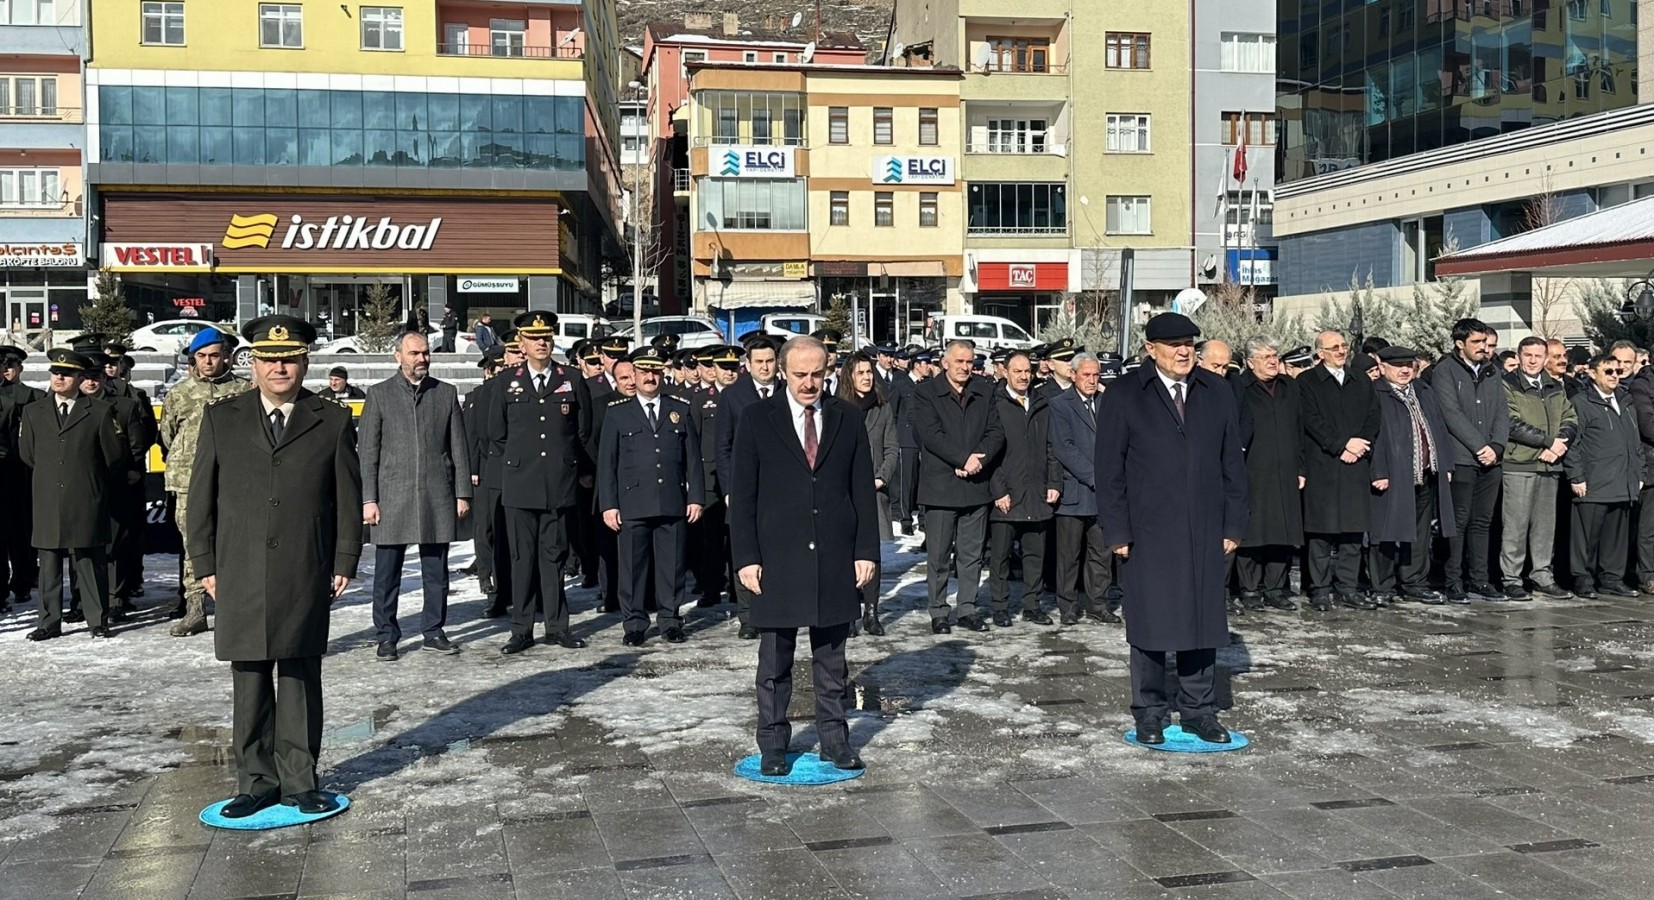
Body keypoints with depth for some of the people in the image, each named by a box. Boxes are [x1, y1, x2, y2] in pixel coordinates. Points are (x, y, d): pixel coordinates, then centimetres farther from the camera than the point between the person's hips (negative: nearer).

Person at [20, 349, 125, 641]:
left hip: (86, 504, -3)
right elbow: (27, 455, 17)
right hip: (48, 504, 3)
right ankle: (50, 622, 12)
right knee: (49, 563, 5)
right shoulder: (33, 412, 12)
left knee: (91, 562, 0)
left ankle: (97, 620, 7)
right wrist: (48, 477, 16)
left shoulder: (101, 412, 2)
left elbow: (115, 456, 6)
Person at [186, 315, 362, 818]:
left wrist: (344, 563, 0)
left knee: (301, 680, 6)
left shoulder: (332, 422, 4)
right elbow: (201, 497, 8)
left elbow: (348, 499, 5)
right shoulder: (220, 419, 8)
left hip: (306, 578, -1)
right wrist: (205, 565, 3)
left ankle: (298, 781, 15)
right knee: (249, 683, 6)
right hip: (240, 576, 1)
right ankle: (256, 781, 16)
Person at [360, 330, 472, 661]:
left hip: (437, 497, 2)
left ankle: (434, 632, 18)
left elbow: (459, 447, 9)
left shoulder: (446, 393, 9)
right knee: (387, 574, 3)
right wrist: (368, 499, -4)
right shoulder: (379, 394, 4)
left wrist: (463, 493, 3)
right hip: (393, 496, -1)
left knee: (436, 572, 7)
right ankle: (386, 637, 12)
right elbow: (367, 451, 2)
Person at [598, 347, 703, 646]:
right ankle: (635, 624, 12)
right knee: (633, 566, 2)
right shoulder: (617, 412, 7)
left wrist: (696, 497, 3)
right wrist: (608, 504, -2)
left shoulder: (681, 409, 11)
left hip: (673, 504, 1)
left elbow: (693, 458, 11)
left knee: (672, 565, 5)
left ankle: (670, 620, 16)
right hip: (632, 504, -1)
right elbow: (606, 462, 5)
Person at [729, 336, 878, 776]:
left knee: (832, 658, 10)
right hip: (777, 556, -2)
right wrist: (746, 557, -7)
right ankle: (773, 743, 16)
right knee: (775, 659, 6)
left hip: (835, 557, 2)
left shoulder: (847, 417, 6)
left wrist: (866, 550, 1)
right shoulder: (757, 418, 0)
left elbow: (863, 488, 8)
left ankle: (834, 738, 20)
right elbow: (742, 493, -1)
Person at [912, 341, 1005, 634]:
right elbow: (930, 435, -12)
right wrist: (964, 458, -17)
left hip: (976, 485, 4)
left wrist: (977, 460, -11)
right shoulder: (926, 393, -1)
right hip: (940, 485, -4)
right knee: (938, 555, 1)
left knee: (972, 554, 8)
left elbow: (996, 432, 5)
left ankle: (968, 609, 17)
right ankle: (938, 612, 10)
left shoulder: (983, 392, 11)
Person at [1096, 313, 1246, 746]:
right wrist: (1116, 531, -7)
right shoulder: (1124, 396, -1)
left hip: (1204, 530, 3)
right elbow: (1109, 469, -2)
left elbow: (1232, 462, 11)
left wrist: (1233, 524, 7)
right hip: (1147, 531, -3)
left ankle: (1199, 711, 18)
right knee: (1149, 621, 3)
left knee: (1203, 619, 7)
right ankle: (1149, 712, 15)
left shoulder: (1217, 392, 9)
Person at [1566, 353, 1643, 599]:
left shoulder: (1626, 404, 19)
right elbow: (1571, 442, -7)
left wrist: (1638, 475, 17)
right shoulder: (1581, 403, -3)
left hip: (1623, 485, 6)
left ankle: (1612, 579, 18)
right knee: (1587, 535, -3)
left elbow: (1636, 443, 23)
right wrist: (1576, 477, -12)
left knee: (1617, 534, 9)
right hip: (1593, 485, -6)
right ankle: (1583, 582, 4)